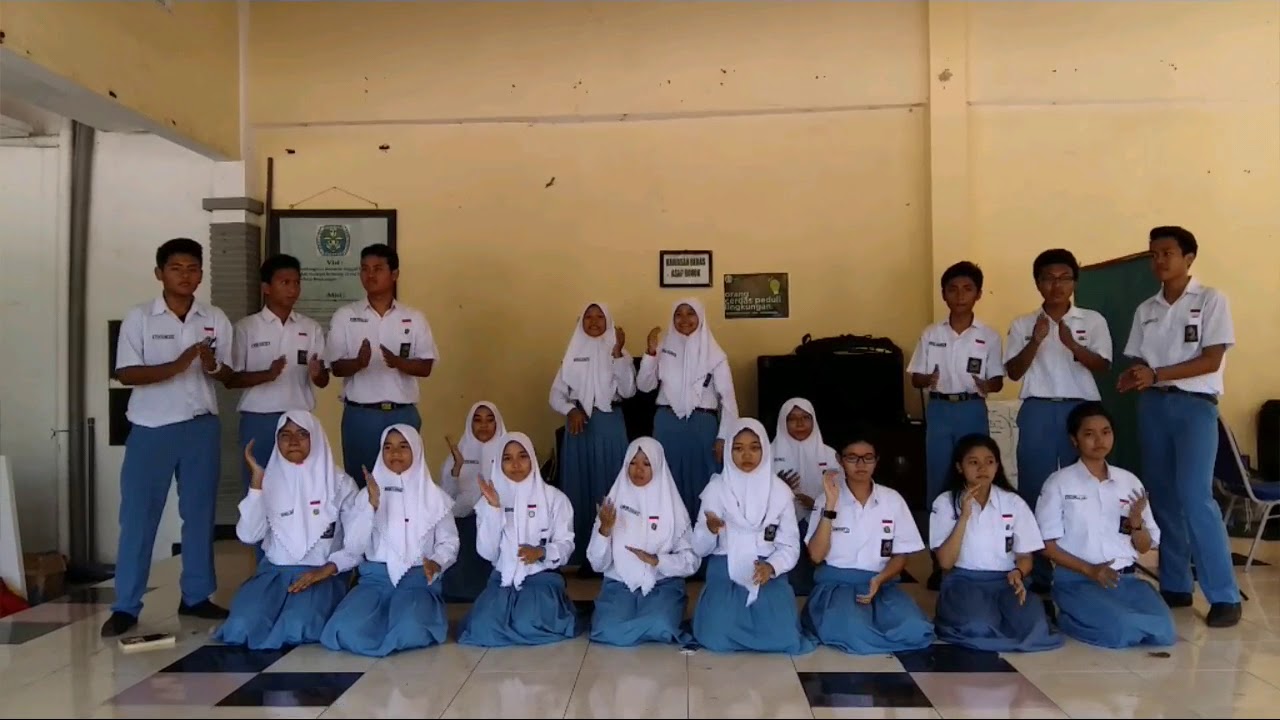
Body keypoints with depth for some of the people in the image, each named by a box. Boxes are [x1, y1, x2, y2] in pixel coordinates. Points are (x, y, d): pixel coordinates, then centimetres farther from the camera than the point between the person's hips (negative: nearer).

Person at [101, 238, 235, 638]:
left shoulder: (216, 319, 5)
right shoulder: (139, 318, -3)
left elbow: (228, 375, 8)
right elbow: (125, 373, -8)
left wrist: (212, 366, -15)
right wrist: (177, 365, -21)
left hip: (202, 427, 3)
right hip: (152, 429, -3)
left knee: (199, 513, 9)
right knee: (138, 517, 1)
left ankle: (196, 596, 20)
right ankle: (125, 606, 9)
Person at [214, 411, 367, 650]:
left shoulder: (338, 482, 0)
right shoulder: (270, 481, 7)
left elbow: (359, 541, -3)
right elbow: (248, 536, -8)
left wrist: (327, 569, -18)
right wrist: (257, 479, -11)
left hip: (323, 574, -2)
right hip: (275, 571, 2)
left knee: (296, 628, -32)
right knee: (242, 627, -27)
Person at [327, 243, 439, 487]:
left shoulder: (414, 318, 4)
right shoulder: (344, 316, 3)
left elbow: (426, 367, 1)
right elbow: (336, 367, 1)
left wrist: (398, 362, -19)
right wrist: (359, 363, -21)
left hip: (403, 414, 1)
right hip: (359, 414, -1)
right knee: (359, 481, 6)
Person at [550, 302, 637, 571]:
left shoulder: (618, 352, 4)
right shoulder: (572, 353, 8)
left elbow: (627, 391, -9)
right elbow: (556, 395, 6)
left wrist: (617, 353, -16)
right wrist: (570, 410, -14)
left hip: (609, 425, -1)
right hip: (579, 423, 2)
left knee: (608, 485, 0)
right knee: (580, 484, 2)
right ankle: (583, 554, 10)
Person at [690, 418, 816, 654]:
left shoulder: (780, 490, 1)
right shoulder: (716, 488, -1)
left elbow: (790, 545, 1)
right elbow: (699, 548, -1)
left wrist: (771, 567, -20)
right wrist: (710, 530, -24)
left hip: (767, 573, 1)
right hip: (725, 574, -1)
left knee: (783, 638, -20)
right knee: (717, 639, -22)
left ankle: (755, 615, 13)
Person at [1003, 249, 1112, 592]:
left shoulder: (1093, 320, 7)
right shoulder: (1022, 324, 9)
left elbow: (1102, 366, -2)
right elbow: (1013, 372, 2)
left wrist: (1072, 345, -19)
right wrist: (1035, 342, -13)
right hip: (1037, 411, 1)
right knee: (1034, 489, 1)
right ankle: (1038, 573, 10)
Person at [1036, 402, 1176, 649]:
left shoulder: (1130, 482, 10)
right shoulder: (1059, 483, -2)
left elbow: (1145, 547, 12)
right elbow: (1047, 544, -3)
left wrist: (1137, 521, -9)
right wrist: (1089, 570, -15)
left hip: (1125, 578, 5)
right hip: (1077, 579, -4)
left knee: (1164, 630, -20)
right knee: (1120, 631, -29)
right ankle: (1071, 619, 2)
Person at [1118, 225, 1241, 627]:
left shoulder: (1211, 300, -2)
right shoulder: (1146, 310, 13)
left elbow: (1211, 361, -9)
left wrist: (1156, 374, -18)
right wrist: (1134, 378, -10)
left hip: (1194, 405, -5)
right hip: (1153, 405, 5)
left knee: (1194, 496, -14)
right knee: (1163, 497, 5)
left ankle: (1224, 595, -6)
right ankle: (1174, 586, 13)